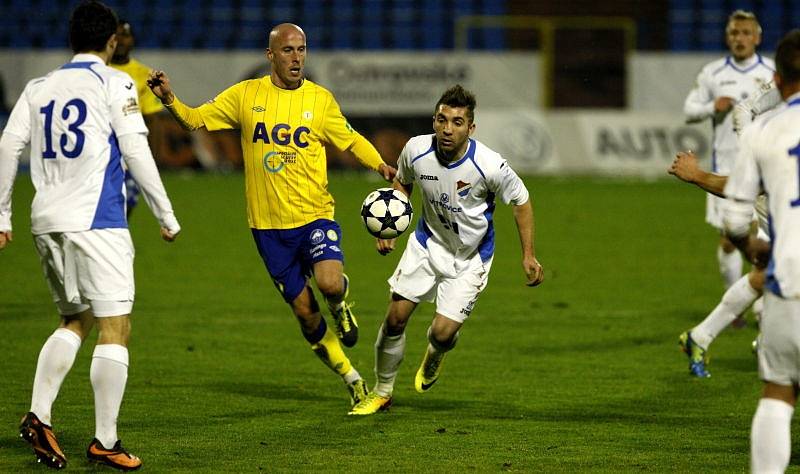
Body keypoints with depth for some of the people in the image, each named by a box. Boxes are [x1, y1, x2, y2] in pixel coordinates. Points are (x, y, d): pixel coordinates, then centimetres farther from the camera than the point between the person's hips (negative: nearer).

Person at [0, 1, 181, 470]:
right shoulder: (114, 83, -1)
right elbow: (136, 151, -6)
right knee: (115, 327, -2)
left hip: (46, 221, 6)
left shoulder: (39, 87, 14)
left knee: (75, 322, 19)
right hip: (96, 221, -6)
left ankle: (38, 416, 3)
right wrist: (166, 215, 0)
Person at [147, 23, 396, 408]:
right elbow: (195, 119, 5)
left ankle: (340, 303, 9)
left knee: (329, 282, -29)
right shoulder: (245, 95, 1)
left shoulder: (320, 99, 0)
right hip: (268, 224, 1)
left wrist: (381, 166, -8)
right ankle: (352, 379, 23)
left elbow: (350, 140, 9)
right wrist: (169, 99, -14)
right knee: (304, 312, 4)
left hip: (314, 215, -1)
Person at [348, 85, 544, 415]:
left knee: (443, 332, -10)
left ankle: (433, 360, 31)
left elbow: (521, 201, -11)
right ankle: (382, 392, 21)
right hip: (428, 241, 3)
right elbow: (402, 183, 5)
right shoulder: (416, 150, -19)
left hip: (470, 258, -3)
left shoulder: (489, 165, -29)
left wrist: (528, 255, -9)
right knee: (396, 317, -2)